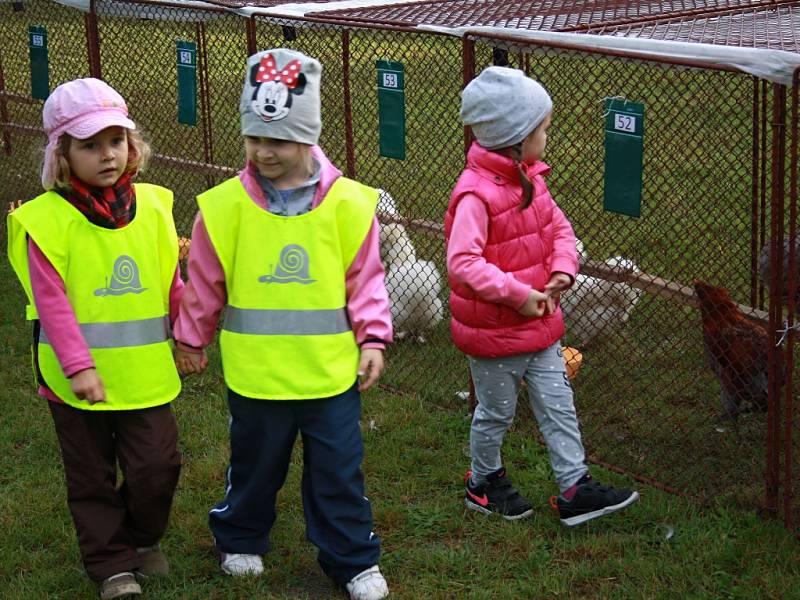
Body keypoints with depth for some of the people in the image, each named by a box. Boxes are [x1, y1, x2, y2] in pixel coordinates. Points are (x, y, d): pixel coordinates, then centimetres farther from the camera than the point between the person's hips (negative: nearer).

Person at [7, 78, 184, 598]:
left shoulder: (152, 206, -1)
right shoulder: (46, 219, -14)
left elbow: (172, 284, 9)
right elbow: (52, 302, -17)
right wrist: (79, 366, -22)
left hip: (145, 372, 3)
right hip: (79, 376, -3)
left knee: (156, 468, 8)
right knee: (92, 477, 10)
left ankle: (144, 537, 35)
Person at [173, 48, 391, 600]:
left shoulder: (348, 203, -8)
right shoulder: (226, 205, -7)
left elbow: (365, 279, 0)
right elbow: (205, 283, 5)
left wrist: (372, 338, -6)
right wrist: (192, 339, 13)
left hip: (331, 371, 0)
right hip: (256, 373, 1)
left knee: (339, 471, 9)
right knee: (255, 466, 19)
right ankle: (241, 541, 42)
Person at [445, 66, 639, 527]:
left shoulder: (530, 179, 3)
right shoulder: (476, 194, -26)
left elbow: (560, 229, 12)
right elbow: (463, 263, -33)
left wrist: (562, 272, -7)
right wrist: (518, 294, -32)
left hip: (540, 322, 8)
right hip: (493, 331, -8)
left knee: (558, 404, 10)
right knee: (497, 413, 12)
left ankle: (575, 488, 18)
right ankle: (484, 481, 34)